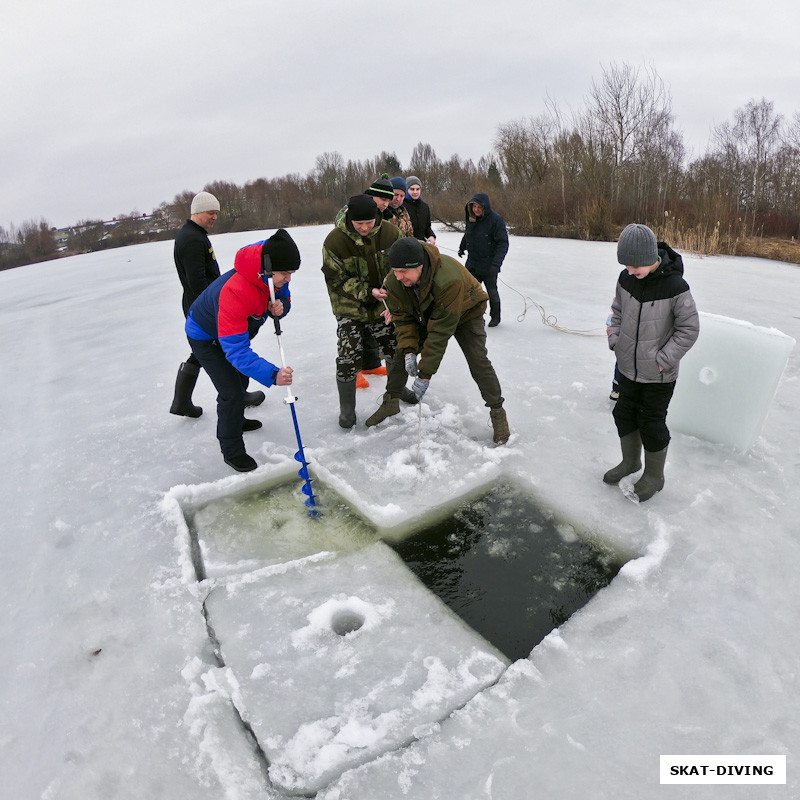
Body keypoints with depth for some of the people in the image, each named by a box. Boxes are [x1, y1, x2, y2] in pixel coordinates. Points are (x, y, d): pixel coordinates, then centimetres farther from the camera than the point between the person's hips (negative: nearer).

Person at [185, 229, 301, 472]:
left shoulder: (274, 276, -22)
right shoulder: (235, 291, -45)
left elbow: (284, 298, -2)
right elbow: (236, 349, -47)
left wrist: (280, 307, -29)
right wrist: (272, 375, -58)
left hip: (235, 330, 9)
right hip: (206, 336, -8)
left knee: (241, 378, 25)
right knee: (231, 392, -11)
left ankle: (233, 420, 53)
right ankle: (232, 451, 8)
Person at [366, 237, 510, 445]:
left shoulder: (449, 279, -43)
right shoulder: (394, 283, -25)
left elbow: (441, 332, -40)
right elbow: (402, 319, -12)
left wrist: (425, 373, -38)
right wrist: (408, 351, -28)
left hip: (465, 313, -5)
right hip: (427, 316, 5)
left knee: (478, 361, -17)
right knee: (401, 354, -2)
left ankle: (497, 413, -1)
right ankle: (390, 402, 16)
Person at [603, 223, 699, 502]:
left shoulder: (675, 286, -20)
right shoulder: (626, 279, -5)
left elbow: (689, 329, -12)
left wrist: (662, 359, -15)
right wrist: (615, 341, 1)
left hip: (658, 375, -5)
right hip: (628, 368, 5)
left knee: (652, 423, 6)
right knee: (624, 414, 17)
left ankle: (654, 475, 29)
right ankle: (630, 462, 41)